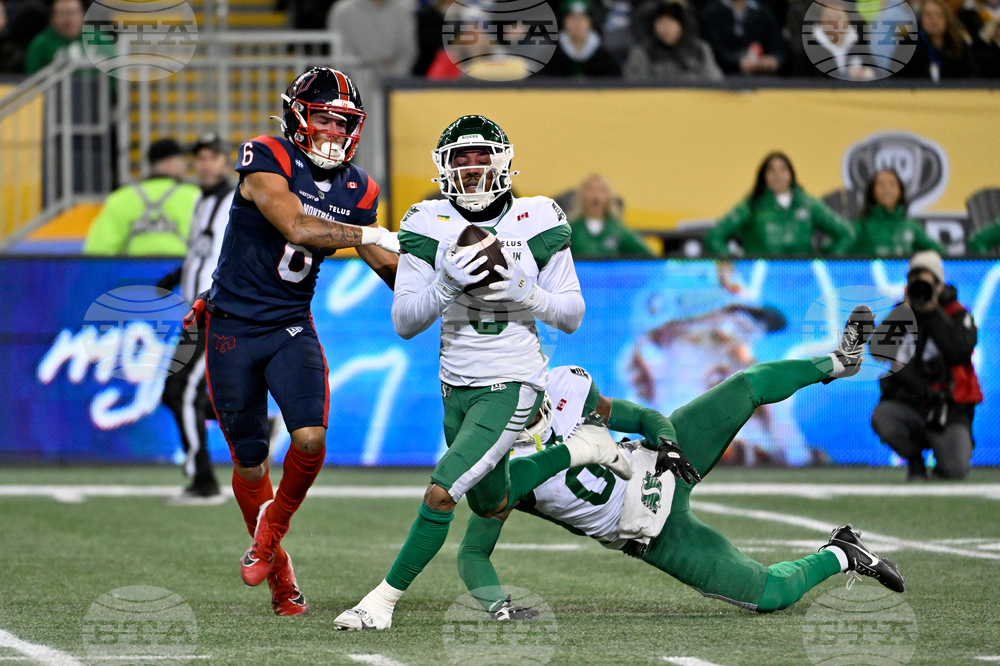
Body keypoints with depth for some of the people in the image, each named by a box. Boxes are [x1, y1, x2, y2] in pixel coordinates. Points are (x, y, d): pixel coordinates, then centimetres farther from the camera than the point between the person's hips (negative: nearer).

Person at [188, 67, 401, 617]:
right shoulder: (266, 159, -13)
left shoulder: (356, 190, 4)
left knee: (310, 437, -20)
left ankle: (272, 529, 8)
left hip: (291, 328, 3)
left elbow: (388, 267, 14)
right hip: (233, 329, -3)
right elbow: (296, 229, -27)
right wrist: (368, 235, -27)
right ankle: (277, 569, 26)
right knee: (250, 462, 5)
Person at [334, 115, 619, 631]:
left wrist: (524, 293, -21)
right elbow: (405, 323, -7)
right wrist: (446, 284, -24)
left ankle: (383, 601, -6)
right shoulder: (430, 227, -4)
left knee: (441, 494, -18)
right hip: (457, 388, 5)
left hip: (511, 387, -5)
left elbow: (571, 317, -2)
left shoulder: (536, 224, -8)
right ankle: (586, 452, 44)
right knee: (491, 505, 23)